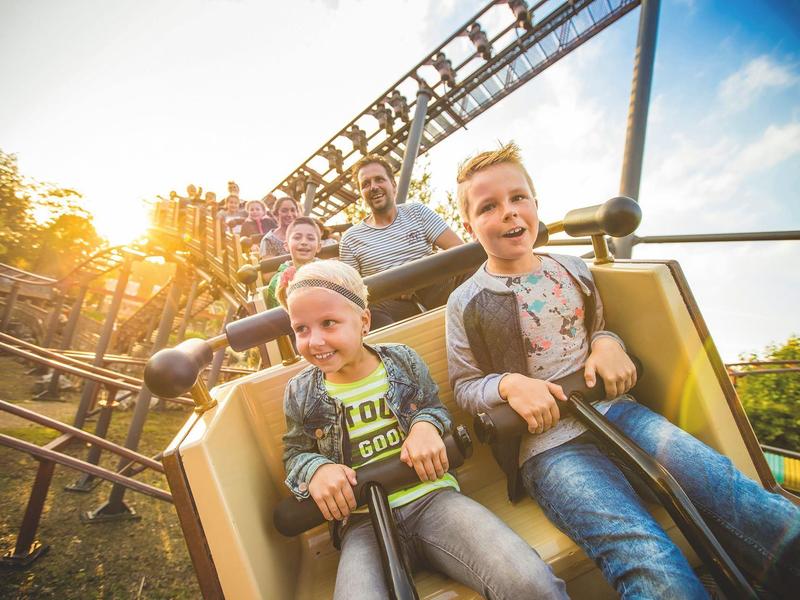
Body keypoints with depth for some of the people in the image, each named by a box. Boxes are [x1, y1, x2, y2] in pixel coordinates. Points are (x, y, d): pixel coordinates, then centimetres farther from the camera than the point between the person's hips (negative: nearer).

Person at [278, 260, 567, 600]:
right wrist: (316, 469, -8)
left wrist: (426, 425, -9)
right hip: (363, 520, 1)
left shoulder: (403, 360, 3)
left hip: (433, 497, 0)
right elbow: (295, 455, 16)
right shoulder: (300, 393, 4)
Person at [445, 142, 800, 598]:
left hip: (614, 409, 4)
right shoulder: (467, 303, 0)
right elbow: (464, 387, 4)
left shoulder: (572, 269, 11)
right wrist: (508, 383, -17)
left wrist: (607, 342, 0)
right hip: (546, 442, -3)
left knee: (729, 489, -17)